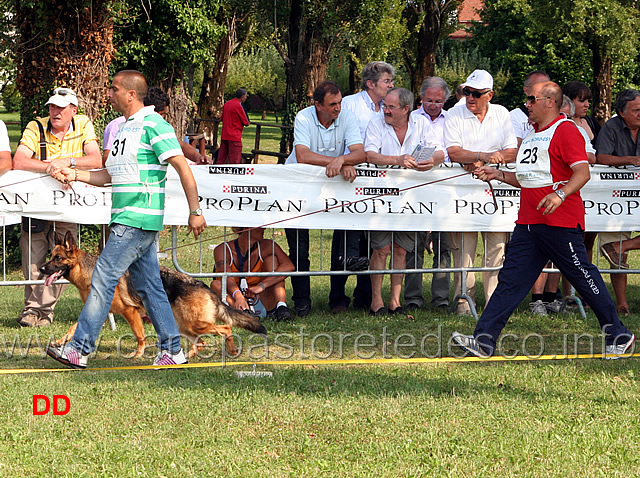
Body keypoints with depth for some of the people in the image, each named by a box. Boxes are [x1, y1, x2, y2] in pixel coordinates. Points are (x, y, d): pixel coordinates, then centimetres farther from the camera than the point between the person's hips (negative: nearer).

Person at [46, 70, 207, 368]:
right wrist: (75, 175, 12)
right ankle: (172, 350, 13)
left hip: (138, 219, -10)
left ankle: (80, 349, -9)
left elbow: (183, 168, -13)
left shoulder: (153, 125, -11)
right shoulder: (125, 129, 18)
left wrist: (195, 212, -16)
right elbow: (109, 176, 25)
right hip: (126, 219, 10)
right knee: (147, 285, 9)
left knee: (104, 279, -10)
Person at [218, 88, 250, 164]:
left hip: (224, 136, 8)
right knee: (235, 160, -6)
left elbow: (222, 118, 21)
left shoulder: (227, 104, 10)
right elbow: (246, 122, -8)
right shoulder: (238, 105, -13)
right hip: (234, 137, -8)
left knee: (221, 159, 11)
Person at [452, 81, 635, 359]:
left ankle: (619, 336, 12)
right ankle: (484, 341, -3)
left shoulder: (565, 131, -9)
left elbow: (582, 172, -18)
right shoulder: (533, 135, 20)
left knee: (584, 278, -1)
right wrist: (498, 175, 16)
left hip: (560, 223, -8)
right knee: (511, 280, 1)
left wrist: (560, 194, -33)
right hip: (528, 222, 9)